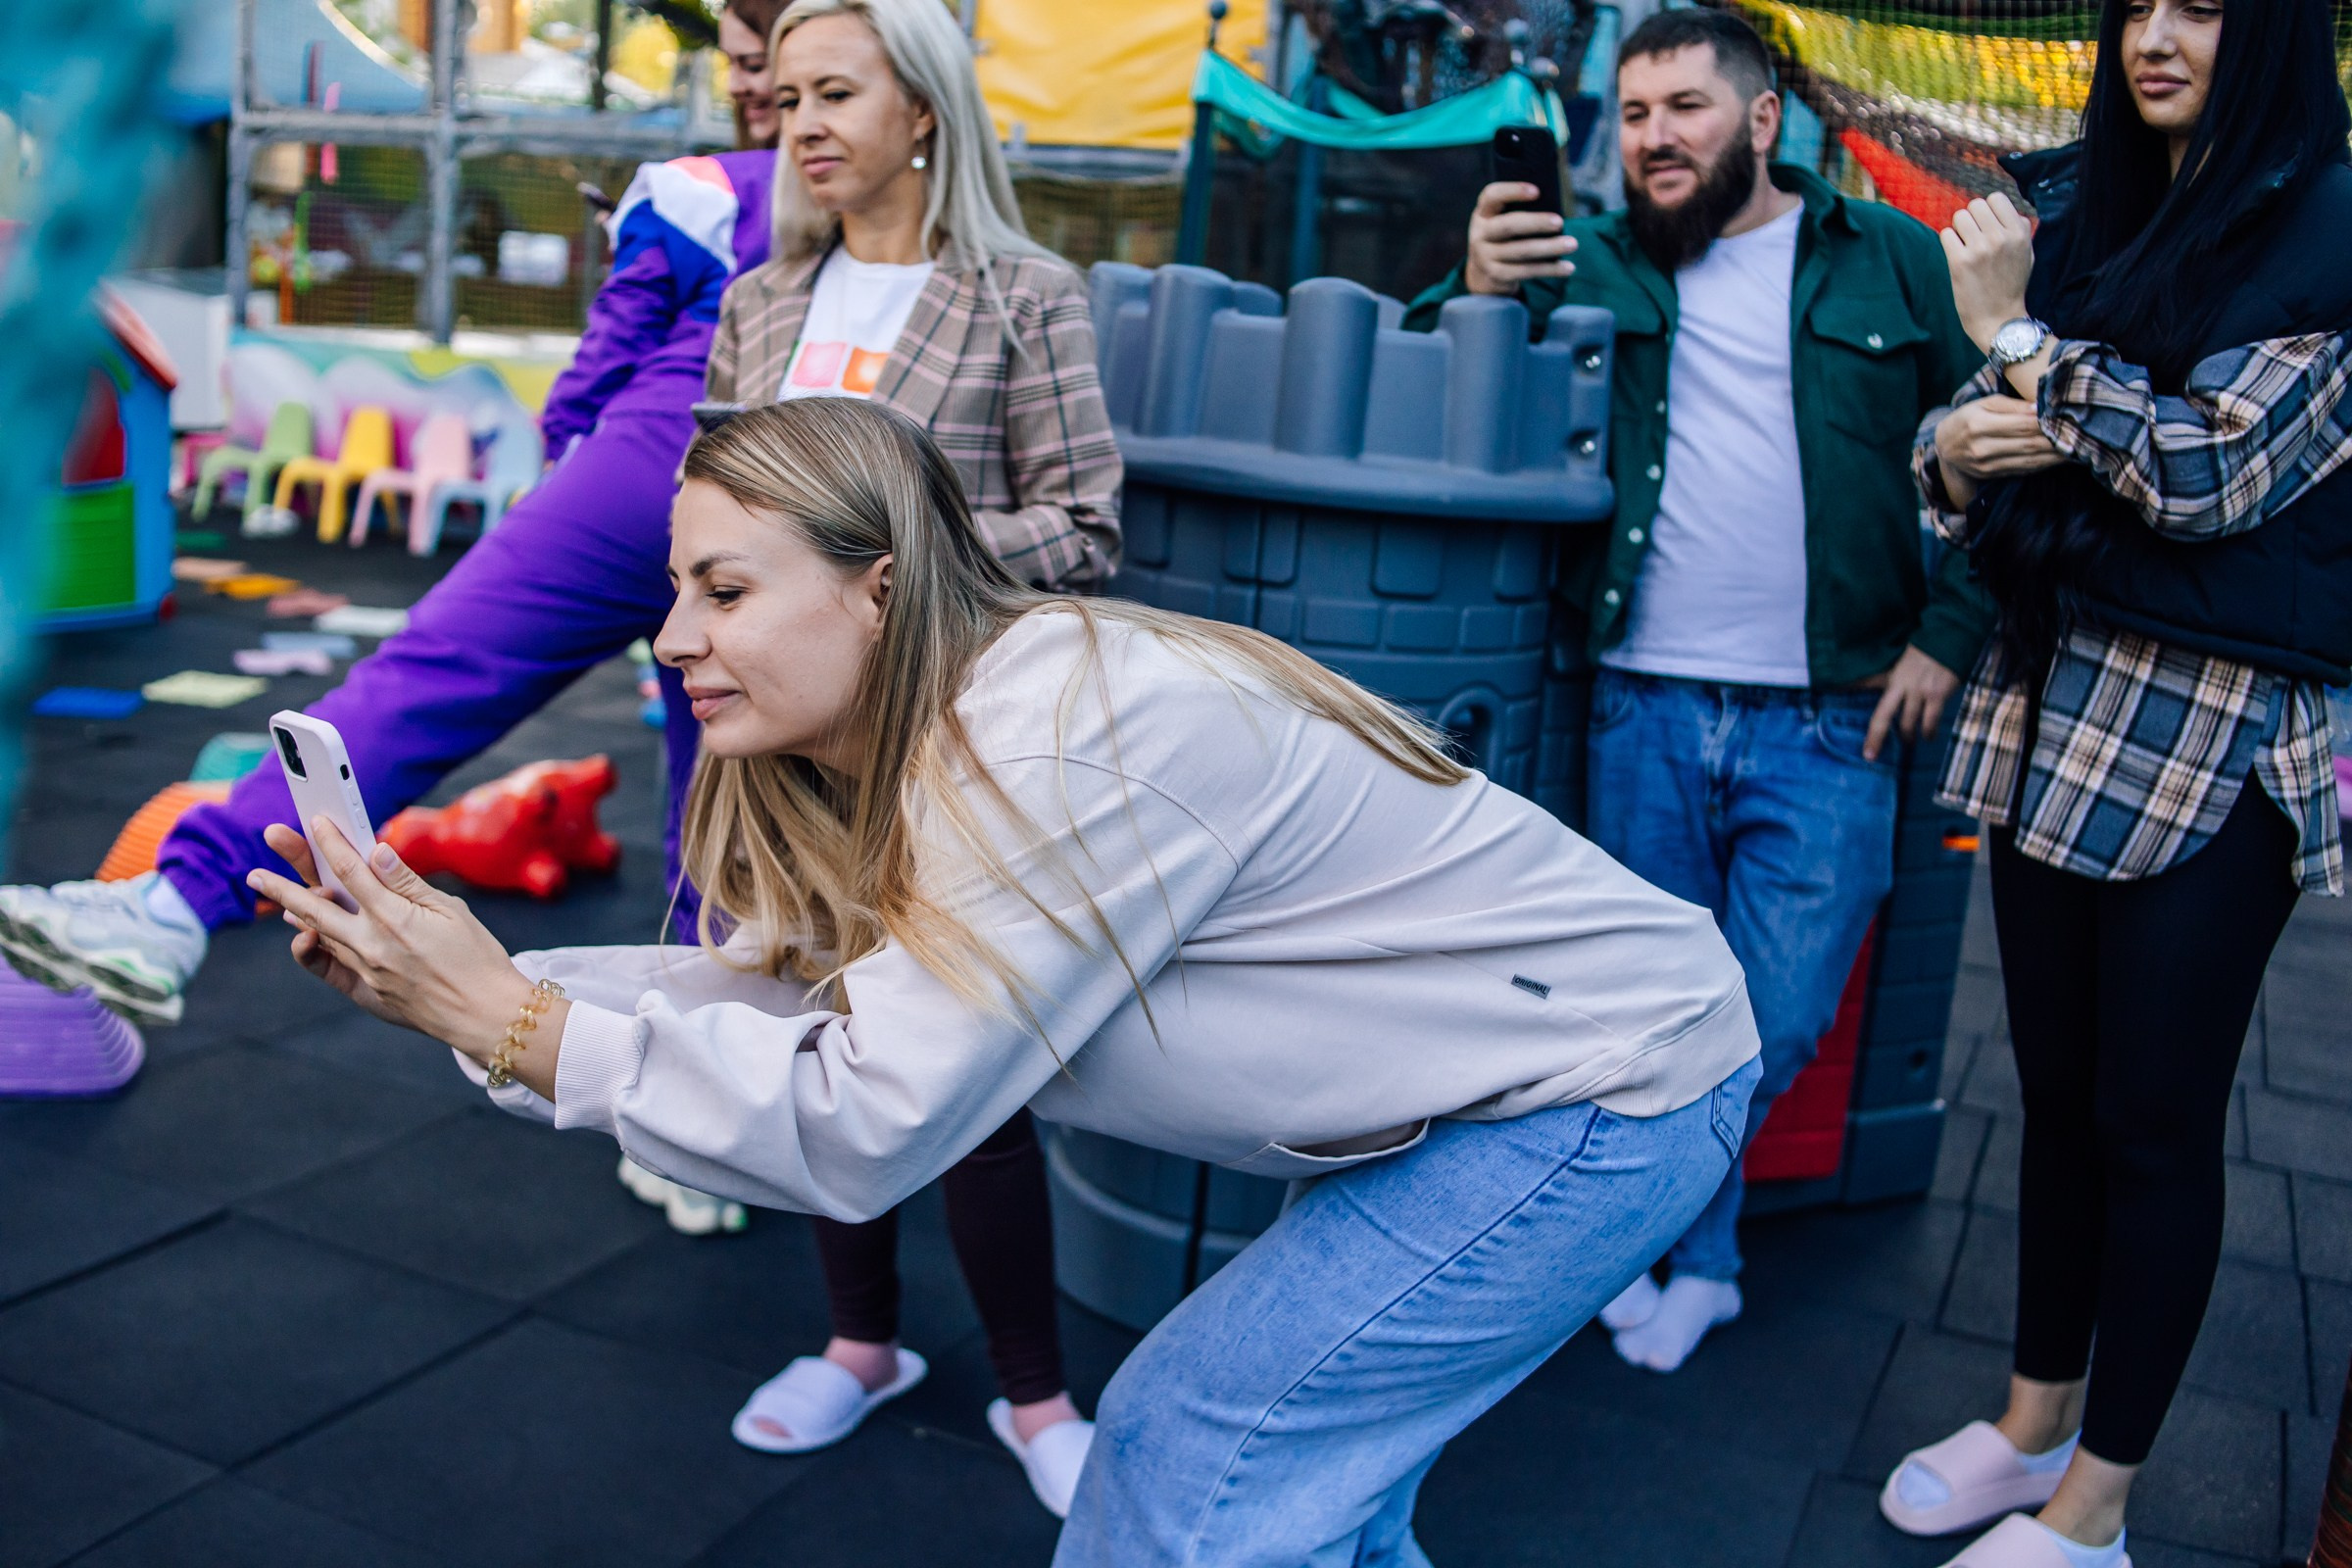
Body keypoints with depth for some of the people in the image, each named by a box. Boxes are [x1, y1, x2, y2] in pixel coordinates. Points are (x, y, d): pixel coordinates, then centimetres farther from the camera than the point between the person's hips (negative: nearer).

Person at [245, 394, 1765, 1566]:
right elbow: (782, 988, -1)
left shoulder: (1067, 751, -30)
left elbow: (861, 1126, -28)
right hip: (1498, 1083, 9)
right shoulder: (924, 743, 0)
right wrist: (460, 984, -10)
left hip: (1612, 1087, -9)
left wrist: (517, 1023, -24)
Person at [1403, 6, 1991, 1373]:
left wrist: (1949, 637, -2)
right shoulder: (1591, 263, 9)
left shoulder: (1893, 262, 6)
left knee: (1773, 1030, 2)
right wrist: (1474, 291, -17)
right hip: (1647, 710, 1)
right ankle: (1695, 1258, 31)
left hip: (1828, 729, -1)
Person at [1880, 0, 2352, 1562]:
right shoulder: (2085, 208, 12)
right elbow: (1973, 443, 15)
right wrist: (1959, 444, -8)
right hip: (2057, 701, 6)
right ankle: (2037, 1418, 30)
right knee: (2058, 1087, 14)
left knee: (2156, 1120, 2)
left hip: (2222, 740, -5)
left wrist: (2020, 335, -10)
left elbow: (2214, 467, -17)